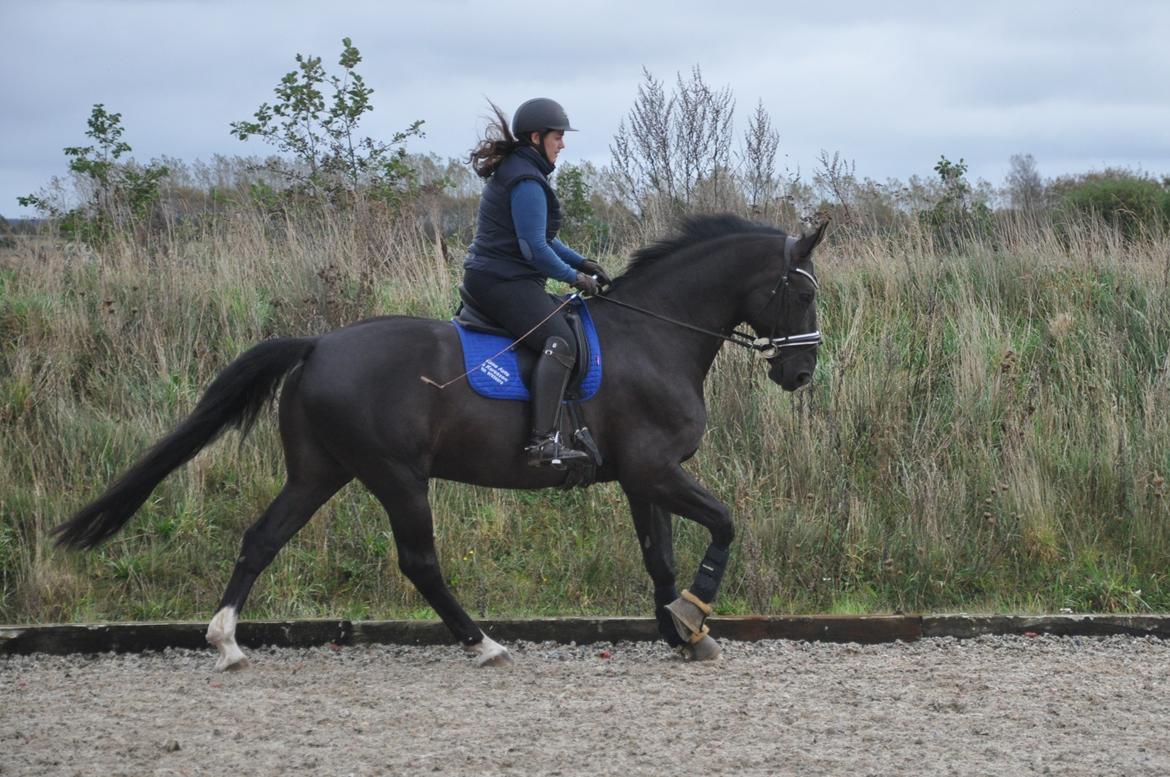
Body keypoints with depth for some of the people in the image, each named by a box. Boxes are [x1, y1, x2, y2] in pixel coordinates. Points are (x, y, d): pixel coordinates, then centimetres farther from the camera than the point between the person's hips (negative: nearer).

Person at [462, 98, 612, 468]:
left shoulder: (515, 172, 19)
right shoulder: (526, 181, -15)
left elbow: (540, 238, 25)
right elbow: (535, 248, -19)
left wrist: (581, 263, 15)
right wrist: (574, 277, -8)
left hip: (488, 278, 12)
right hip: (504, 281, -12)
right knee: (560, 341, -27)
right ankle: (543, 441, -38)